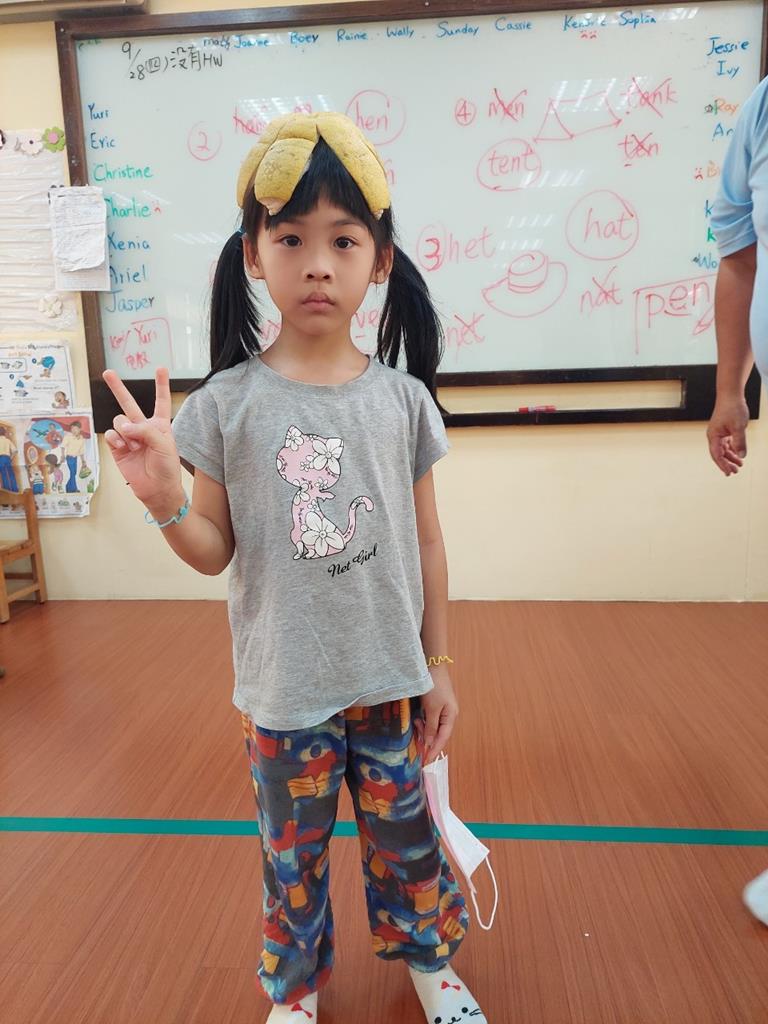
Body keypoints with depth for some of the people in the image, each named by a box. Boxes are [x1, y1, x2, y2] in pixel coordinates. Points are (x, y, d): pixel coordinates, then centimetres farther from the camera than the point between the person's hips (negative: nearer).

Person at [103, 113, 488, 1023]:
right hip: (284, 688, -1)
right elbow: (216, 553, -4)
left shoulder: (401, 397, -6)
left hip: (389, 678, 1)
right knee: (292, 854, 20)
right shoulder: (225, 403, -10)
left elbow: (425, 540, 1)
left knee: (404, 836, 21)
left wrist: (438, 666, 5)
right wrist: (163, 497, -24)